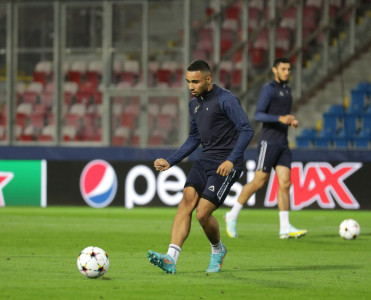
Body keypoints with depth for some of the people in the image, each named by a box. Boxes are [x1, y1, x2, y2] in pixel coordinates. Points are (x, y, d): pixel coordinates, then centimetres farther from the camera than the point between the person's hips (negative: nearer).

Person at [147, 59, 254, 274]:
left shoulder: (225, 100, -12)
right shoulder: (195, 103, 14)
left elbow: (247, 130, -17)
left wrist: (231, 160, -26)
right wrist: (170, 161, 18)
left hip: (226, 165, -7)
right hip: (205, 160, 7)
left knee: (203, 213, -13)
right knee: (187, 200, -14)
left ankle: (218, 250, 19)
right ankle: (171, 259, -23)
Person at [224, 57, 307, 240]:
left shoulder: (287, 90, 18)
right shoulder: (268, 90, -9)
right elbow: (258, 116, -18)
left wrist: (292, 122, 9)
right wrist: (281, 119, -29)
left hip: (283, 144, 7)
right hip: (268, 142, -7)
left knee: (285, 183, -3)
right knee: (259, 182, -5)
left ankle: (285, 228, -8)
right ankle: (232, 216, 11)